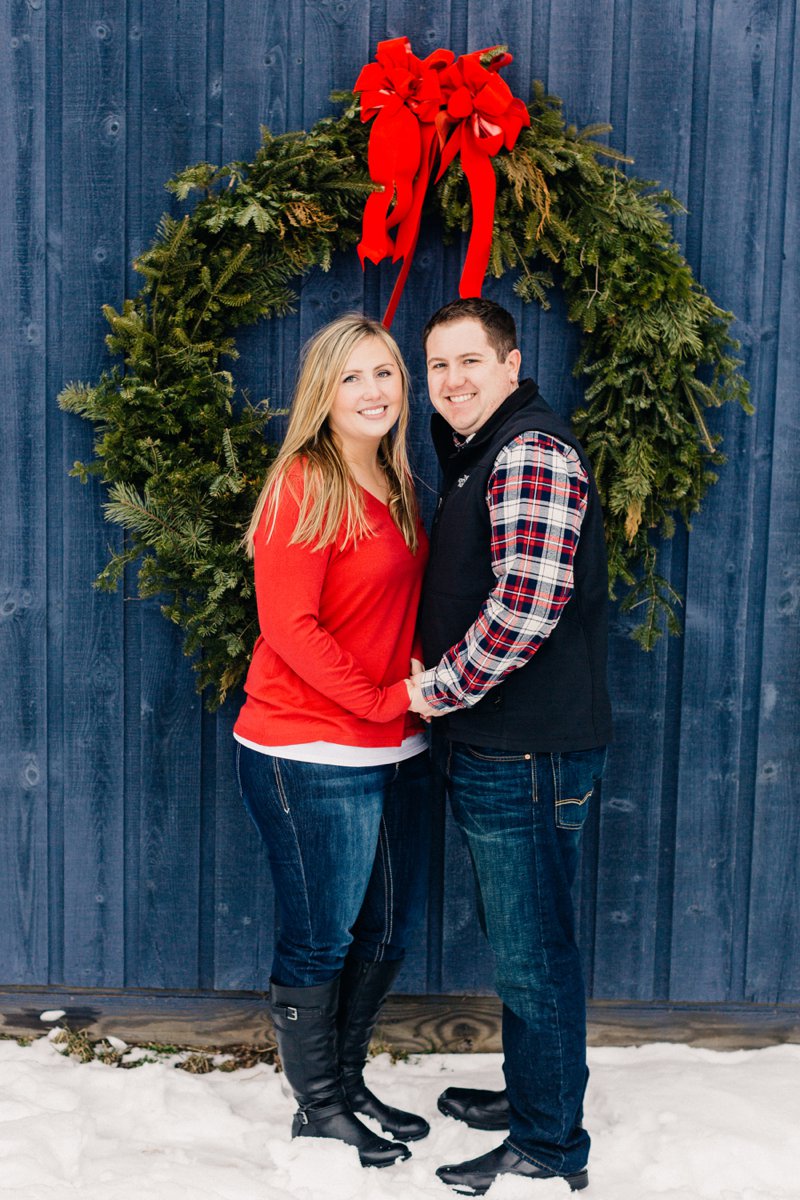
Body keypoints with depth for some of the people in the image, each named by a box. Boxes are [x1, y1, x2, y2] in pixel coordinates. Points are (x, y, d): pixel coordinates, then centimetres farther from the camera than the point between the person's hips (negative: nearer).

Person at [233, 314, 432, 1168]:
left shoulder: (394, 488, 11)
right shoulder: (304, 487, -13)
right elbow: (289, 627, -19)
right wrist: (382, 701, -15)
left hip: (393, 751, 8)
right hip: (311, 757, -8)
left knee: (385, 934, 18)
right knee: (319, 940, 7)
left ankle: (348, 1082, 38)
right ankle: (316, 1108, 27)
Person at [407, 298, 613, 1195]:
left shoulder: (531, 452, -15)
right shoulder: (476, 457, 18)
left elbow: (527, 603, -25)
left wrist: (439, 689, -15)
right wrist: (440, 684, 13)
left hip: (525, 757, -10)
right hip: (492, 750, 10)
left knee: (533, 953, 2)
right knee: (518, 943, 21)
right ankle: (529, 1095, 38)